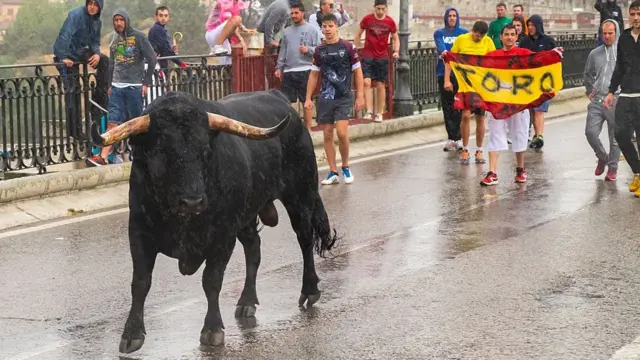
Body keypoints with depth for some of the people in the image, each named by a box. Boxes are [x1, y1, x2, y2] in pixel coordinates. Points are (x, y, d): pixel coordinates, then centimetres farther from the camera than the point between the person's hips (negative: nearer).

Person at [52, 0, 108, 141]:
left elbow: (95, 42, 7)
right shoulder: (76, 14, -20)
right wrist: (64, 58, -38)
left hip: (80, 52, 7)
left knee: (104, 60, -6)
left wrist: (97, 54, -15)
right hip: (65, 55, -7)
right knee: (73, 90, -7)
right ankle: (75, 131, -1)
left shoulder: (97, 21, 3)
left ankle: (98, 107, 2)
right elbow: (65, 35, -29)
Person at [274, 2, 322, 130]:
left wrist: (308, 49, -20)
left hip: (305, 70, -5)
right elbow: (282, 51, 17)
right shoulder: (287, 31, 15)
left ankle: (308, 129, 7)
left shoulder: (312, 29, 1)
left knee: (306, 101, 1)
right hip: (288, 71, 5)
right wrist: (279, 67, 11)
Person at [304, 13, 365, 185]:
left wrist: (360, 96, -6)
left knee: (341, 132, -14)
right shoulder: (319, 50, 5)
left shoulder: (348, 47, -4)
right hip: (325, 98, 4)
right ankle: (333, 173, 10)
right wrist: (308, 98, 8)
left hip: (343, 98, -4)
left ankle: (346, 167, 8)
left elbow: (358, 72, 0)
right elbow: (314, 75, 12)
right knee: (327, 135, 3)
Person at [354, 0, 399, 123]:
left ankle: (379, 114, 13)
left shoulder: (390, 22, -2)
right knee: (366, 82, -14)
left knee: (380, 85, 5)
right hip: (368, 56, -1)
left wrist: (396, 51, -8)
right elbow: (358, 35, 8)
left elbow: (395, 38, 8)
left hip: (382, 57, 1)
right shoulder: (367, 19, -4)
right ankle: (369, 111, -15)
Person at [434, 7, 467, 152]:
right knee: (447, 105, 1)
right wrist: (443, 52, -32)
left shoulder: (464, 33, 10)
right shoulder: (439, 33, 10)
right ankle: (453, 137, 6)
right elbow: (440, 46, -9)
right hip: (444, 72, 1)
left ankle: (454, 138, -2)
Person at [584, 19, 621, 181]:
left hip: (616, 100, -4)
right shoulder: (595, 53, 11)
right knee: (590, 132, -5)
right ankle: (602, 157, 20)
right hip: (597, 100, 4)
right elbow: (588, 74, 27)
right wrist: (589, 91, 19)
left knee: (615, 137, 3)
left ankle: (612, 167, 17)